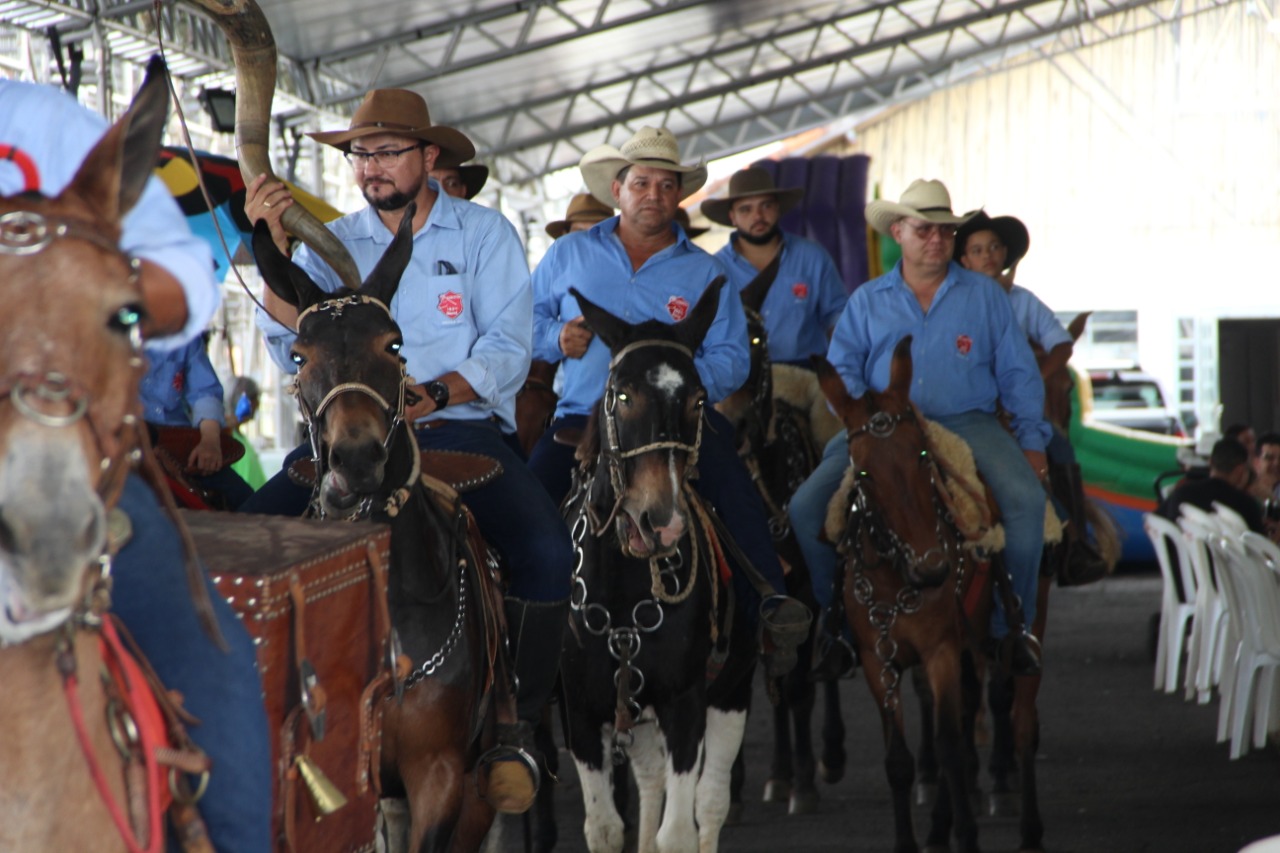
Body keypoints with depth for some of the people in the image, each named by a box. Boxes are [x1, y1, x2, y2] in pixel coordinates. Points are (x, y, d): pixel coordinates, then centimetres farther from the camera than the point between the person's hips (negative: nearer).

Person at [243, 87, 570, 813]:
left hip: (461, 425, -2)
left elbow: (507, 351, -4)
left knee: (546, 550, -28)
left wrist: (438, 392, -22)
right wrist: (275, 246, -12)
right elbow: (294, 350, -1)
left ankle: (517, 726, -14)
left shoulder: (485, 234, 5)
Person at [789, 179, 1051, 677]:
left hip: (968, 424, -1)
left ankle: (1012, 623, -13)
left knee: (1025, 498, -28)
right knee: (806, 506, -18)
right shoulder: (867, 301, 14)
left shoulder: (985, 296, 12)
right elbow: (841, 372, 8)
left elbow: (1018, 374, 12)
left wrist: (1031, 441, 1)